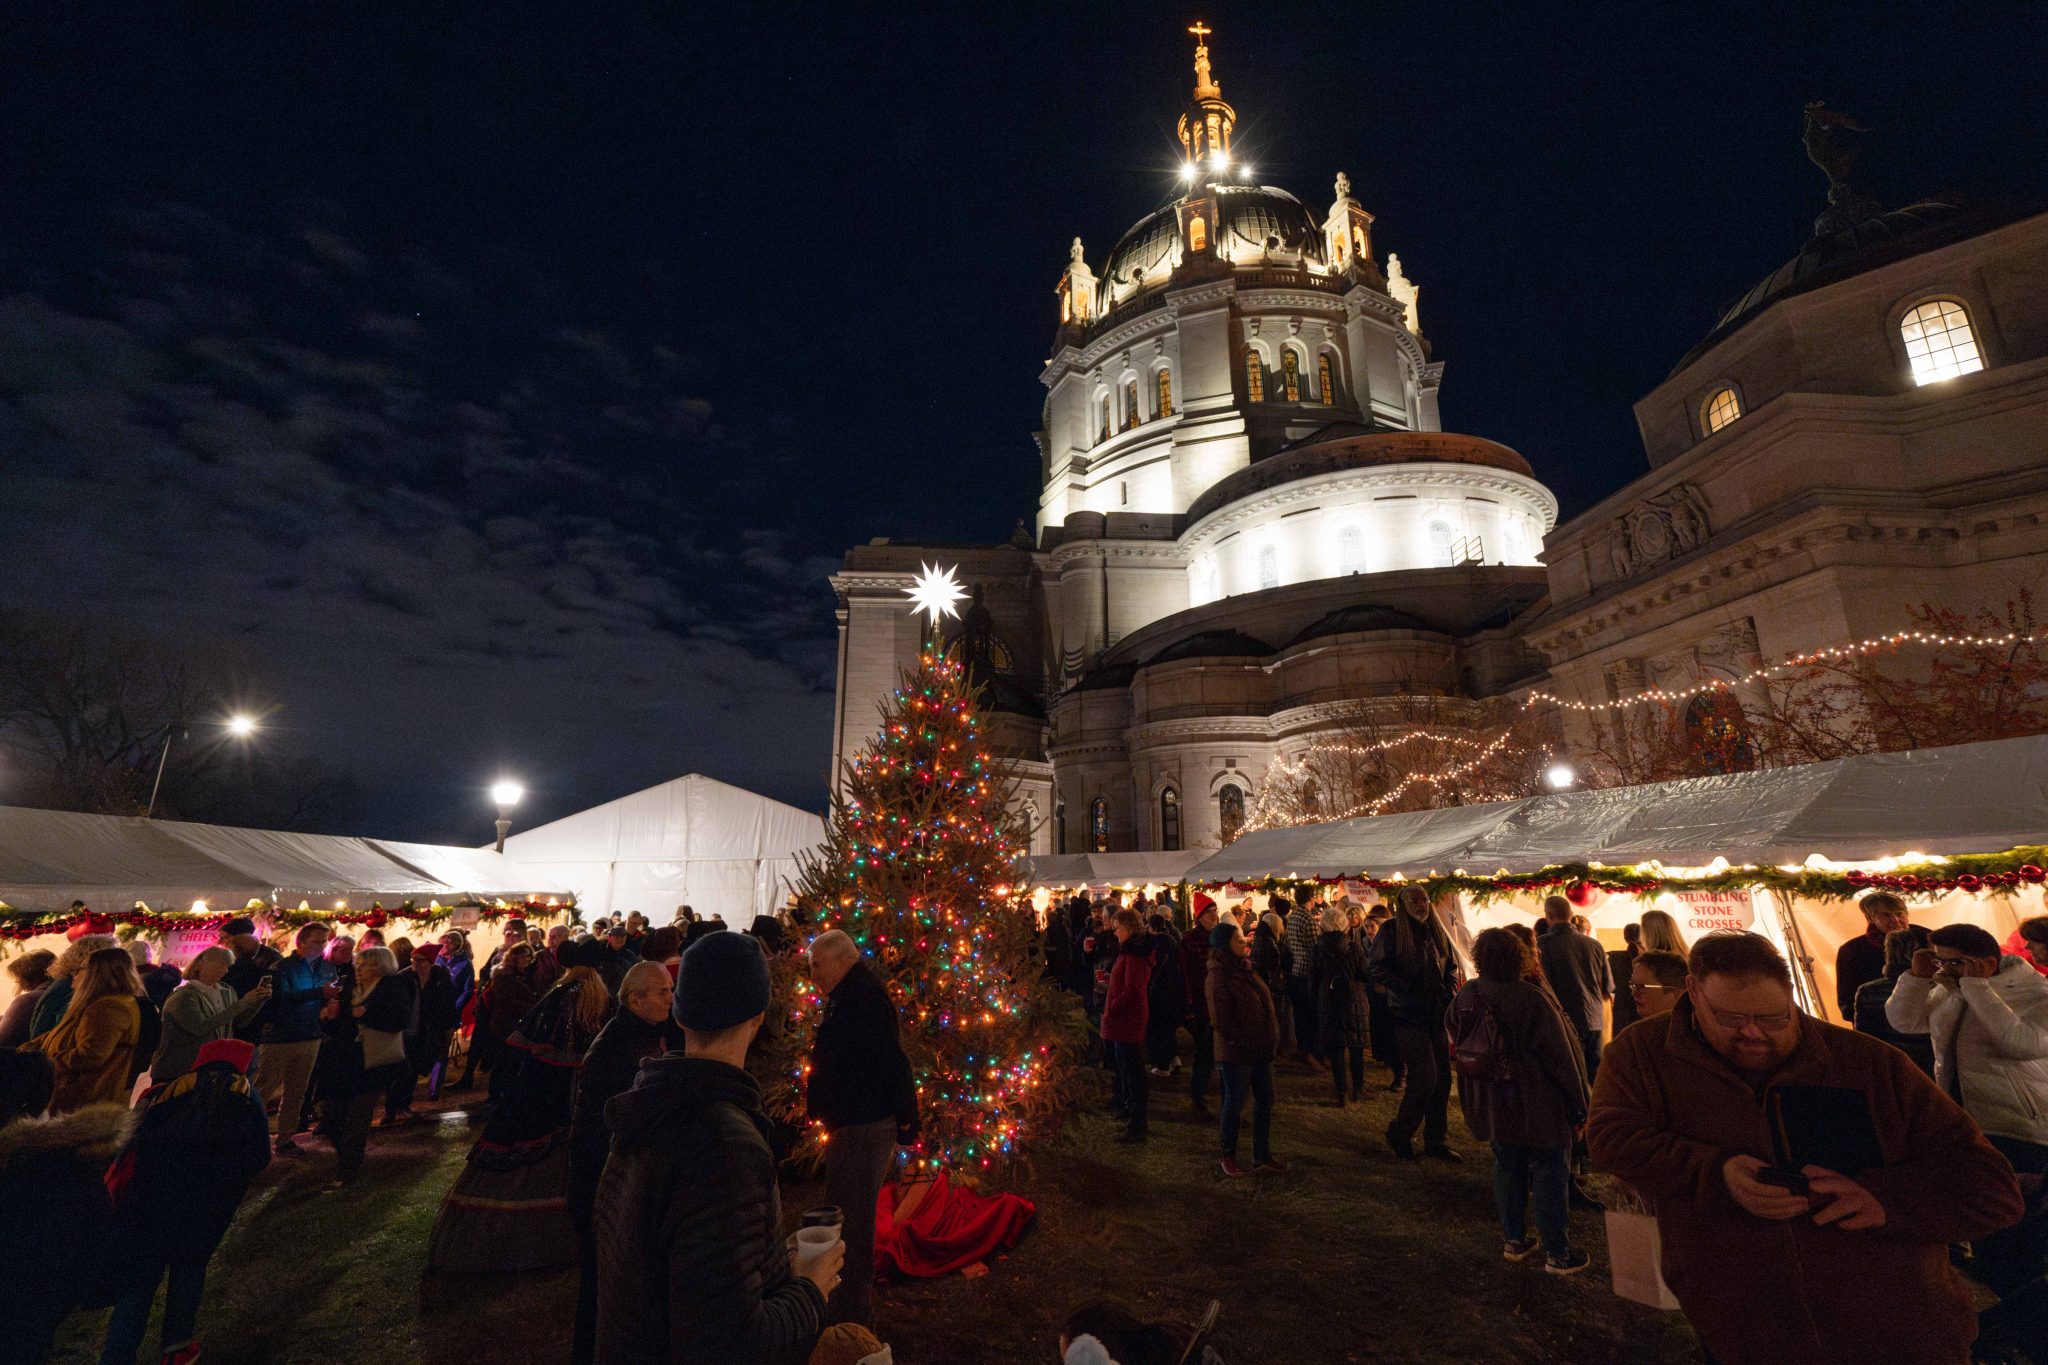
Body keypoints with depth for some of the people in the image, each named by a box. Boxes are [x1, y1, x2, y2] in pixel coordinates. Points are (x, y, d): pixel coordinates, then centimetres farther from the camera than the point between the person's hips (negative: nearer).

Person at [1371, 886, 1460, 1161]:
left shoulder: (1437, 931, 10)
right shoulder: (1391, 932, -9)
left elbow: (1451, 966, 18)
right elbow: (1380, 970, -13)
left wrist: (1449, 995, 2)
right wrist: (1412, 994, -18)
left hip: (1436, 1014, 6)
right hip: (1409, 1015, -6)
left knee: (1442, 1078, 9)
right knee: (1425, 1077, -10)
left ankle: (1436, 1141, 23)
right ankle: (1399, 1134, 10)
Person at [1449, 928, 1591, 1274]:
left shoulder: (1465, 997, -5)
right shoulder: (1531, 998, -23)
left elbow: (1459, 1043, 10)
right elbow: (1560, 1057, -17)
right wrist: (1577, 1105, -7)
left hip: (1490, 1105, 5)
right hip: (1537, 1107, -5)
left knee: (1507, 1167, 19)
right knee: (1549, 1173, 10)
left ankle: (1513, 1240, 30)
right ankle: (1558, 1253, 20)